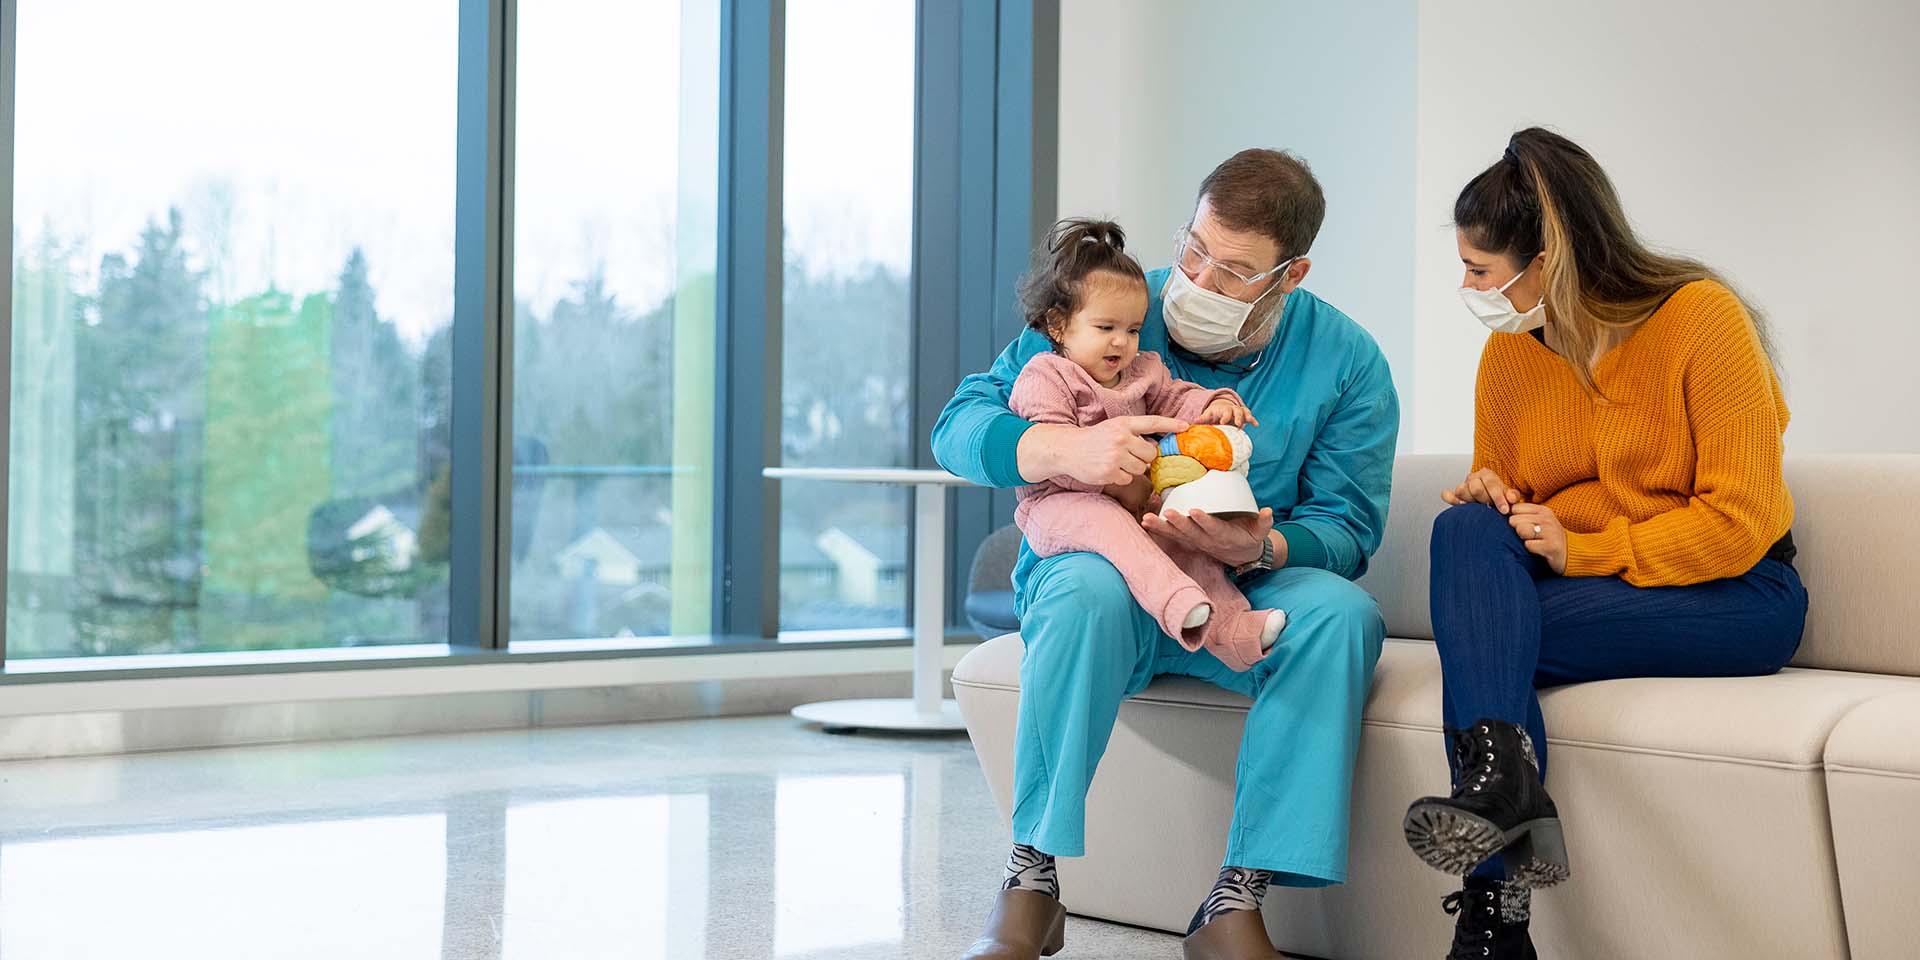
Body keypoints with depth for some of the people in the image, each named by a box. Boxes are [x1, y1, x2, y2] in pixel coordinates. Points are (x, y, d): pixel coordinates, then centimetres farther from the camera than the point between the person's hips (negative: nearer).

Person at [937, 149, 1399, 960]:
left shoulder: (1346, 361, -2)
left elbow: (1347, 527, -4)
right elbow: (958, 425, -8)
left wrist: (1261, 549, -29)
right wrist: (1063, 449, -30)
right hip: (1096, 568, -1)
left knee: (1342, 612, -30)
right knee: (1088, 591, -37)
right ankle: (1030, 883, -27)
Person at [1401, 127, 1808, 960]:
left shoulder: (1702, 318, -13)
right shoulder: (1508, 353, 4)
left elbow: (1739, 523, -17)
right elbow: (1502, 502, 17)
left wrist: (1582, 549, -20)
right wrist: (1488, 497, -7)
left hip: (1731, 598, -5)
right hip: (1562, 584, 5)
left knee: (1479, 636, -28)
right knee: (1463, 530, -26)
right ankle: (1500, 775, -43)